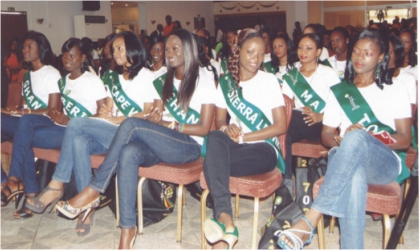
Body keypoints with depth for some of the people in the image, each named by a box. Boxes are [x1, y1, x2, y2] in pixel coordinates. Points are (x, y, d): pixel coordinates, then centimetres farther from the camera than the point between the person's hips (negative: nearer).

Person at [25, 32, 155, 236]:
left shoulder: (146, 76, 1)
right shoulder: (112, 78, 24)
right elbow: (108, 109, 19)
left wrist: (117, 119, -12)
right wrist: (104, 112, -5)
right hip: (110, 134, 6)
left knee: (77, 124, -25)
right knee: (80, 141, -29)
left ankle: (57, 185, -16)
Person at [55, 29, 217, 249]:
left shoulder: (205, 83, 2)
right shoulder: (163, 82, 20)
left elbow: (204, 129, -4)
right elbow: (156, 116, 14)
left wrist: (170, 124, -12)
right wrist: (153, 119, -10)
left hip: (188, 147, -5)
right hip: (161, 145, 5)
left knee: (131, 124, -29)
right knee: (129, 152, -33)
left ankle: (93, 191, -22)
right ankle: (127, 229, -33)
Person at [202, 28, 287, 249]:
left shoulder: (269, 81, 3)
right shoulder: (226, 82, 13)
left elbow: (280, 126, -3)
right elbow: (219, 120, 14)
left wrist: (242, 137, -12)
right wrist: (226, 128, -12)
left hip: (264, 149, -3)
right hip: (235, 146, 3)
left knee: (212, 163, -32)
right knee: (215, 137, -35)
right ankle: (226, 219, -44)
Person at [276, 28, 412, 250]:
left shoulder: (395, 92, 14)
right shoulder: (338, 92, 20)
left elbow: (405, 139, 5)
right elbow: (326, 134, 14)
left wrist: (367, 138, -15)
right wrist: (340, 141, -12)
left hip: (385, 164, -1)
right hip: (346, 160, 1)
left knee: (356, 137, -38)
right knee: (354, 177, -40)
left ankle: (310, 220, -46)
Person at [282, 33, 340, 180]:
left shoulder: (328, 73, 10)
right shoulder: (291, 75, 20)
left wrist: (321, 116, -16)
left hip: (322, 124, -3)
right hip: (297, 121, 3)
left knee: (295, 120, -36)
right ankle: (285, 177, -23)